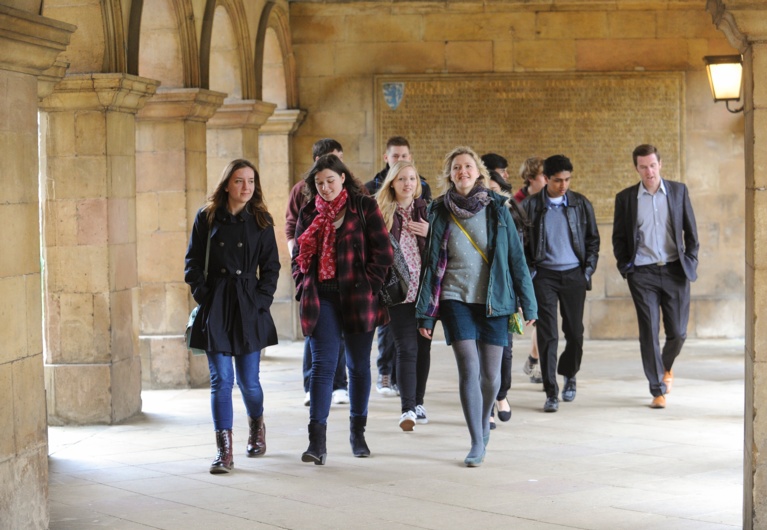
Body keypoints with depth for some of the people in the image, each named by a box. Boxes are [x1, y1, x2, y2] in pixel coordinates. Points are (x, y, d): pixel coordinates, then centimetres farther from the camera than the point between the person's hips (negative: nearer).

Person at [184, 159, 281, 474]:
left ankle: (257, 425, 36)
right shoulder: (207, 217, 3)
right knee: (221, 380, -6)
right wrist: (202, 294, -5)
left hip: (248, 307, 1)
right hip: (215, 307, -1)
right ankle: (224, 451, -3)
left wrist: (262, 300, -3)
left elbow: (271, 267, 8)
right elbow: (193, 262, 5)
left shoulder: (261, 221, 5)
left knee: (248, 380, 5)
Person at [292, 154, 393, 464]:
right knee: (322, 365, -6)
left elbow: (382, 252, -3)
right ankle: (317, 441, -12)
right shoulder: (309, 213, 10)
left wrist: (367, 288, -8)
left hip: (357, 298, -2)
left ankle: (358, 433, 22)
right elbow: (298, 255, 16)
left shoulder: (364, 208, 0)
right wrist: (304, 289, 3)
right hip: (321, 298, 2)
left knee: (358, 366, 9)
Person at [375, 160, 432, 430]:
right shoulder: (381, 212, 3)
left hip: (425, 289, 3)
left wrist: (430, 233, -8)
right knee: (407, 348, -10)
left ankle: (418, 403, 21)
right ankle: (407, 409, -13)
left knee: (423, 347, 9)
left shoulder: (426, 210, 9)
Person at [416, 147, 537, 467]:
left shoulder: (496, 209, 2)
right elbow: (432, 264, 6)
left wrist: (527, 304, 3)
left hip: (493, 301, 1)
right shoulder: (440, 213, 3)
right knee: (469, 369, -11)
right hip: (456, 299, 0)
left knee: (491, 374, 3)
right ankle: (477, 444, -4)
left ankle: (484, 422, 32)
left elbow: (516, 257, 4)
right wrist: (426, 313, 4)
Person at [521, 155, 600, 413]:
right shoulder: (530, 205, 0)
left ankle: (569, 374, 34)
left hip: (574, 275, 2)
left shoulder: (581, 204, 4)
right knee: (547, 334, -7)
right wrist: (528, 271, -3)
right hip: (544, 275, -2)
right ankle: (551, 393, -4)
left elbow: (593, 239, 12)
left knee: (575, 332, 5)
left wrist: (588, 269, 3)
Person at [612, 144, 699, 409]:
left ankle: (666, 366, 34)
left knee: (678, 332, 3)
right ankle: (658, 389, 5)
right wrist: (624, 266, -1)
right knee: (649, 332, -3)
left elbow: (691, 231, 9)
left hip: (675, 271, 1)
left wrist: (691, 262, 2)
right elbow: (619, 237, 10)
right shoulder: (626, 197, 4)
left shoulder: (678, 191, 5)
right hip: (642, 274, -1)